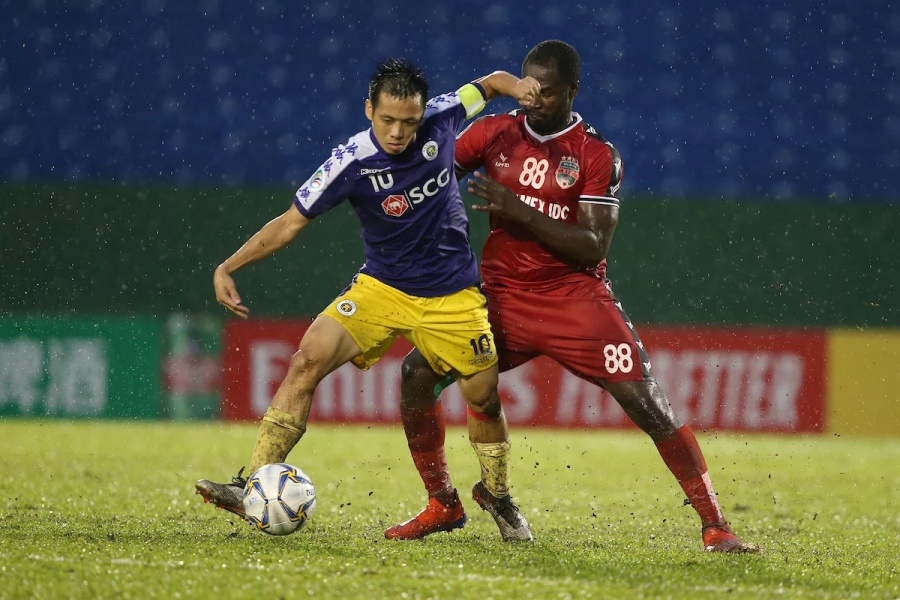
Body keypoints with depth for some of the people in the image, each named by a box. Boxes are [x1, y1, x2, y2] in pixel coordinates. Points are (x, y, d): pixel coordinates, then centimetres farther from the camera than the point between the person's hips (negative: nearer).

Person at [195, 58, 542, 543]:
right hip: (381, 288, -2)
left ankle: (497, 494, 36)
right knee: (309, 358, -21)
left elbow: (489, 83, 9)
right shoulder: (352, 162, -19)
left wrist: (515, 85, -14)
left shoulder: (440, 120, -12)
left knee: (483, 397, 5)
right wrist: (227, 268, -19)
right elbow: (290, 223, -11)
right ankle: (254, 488, -20)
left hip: (452, 297, 2)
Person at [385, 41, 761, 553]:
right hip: (502, 296, 3)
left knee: (646, 402, -14)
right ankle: (442, 505, 9)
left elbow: (593, 247, -14)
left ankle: (715, 525, -6)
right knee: (418, 373, -10)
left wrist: (518, 210, -22)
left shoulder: (598, 156, -6)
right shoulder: (494, 134, 4)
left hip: (575, 297, -3)